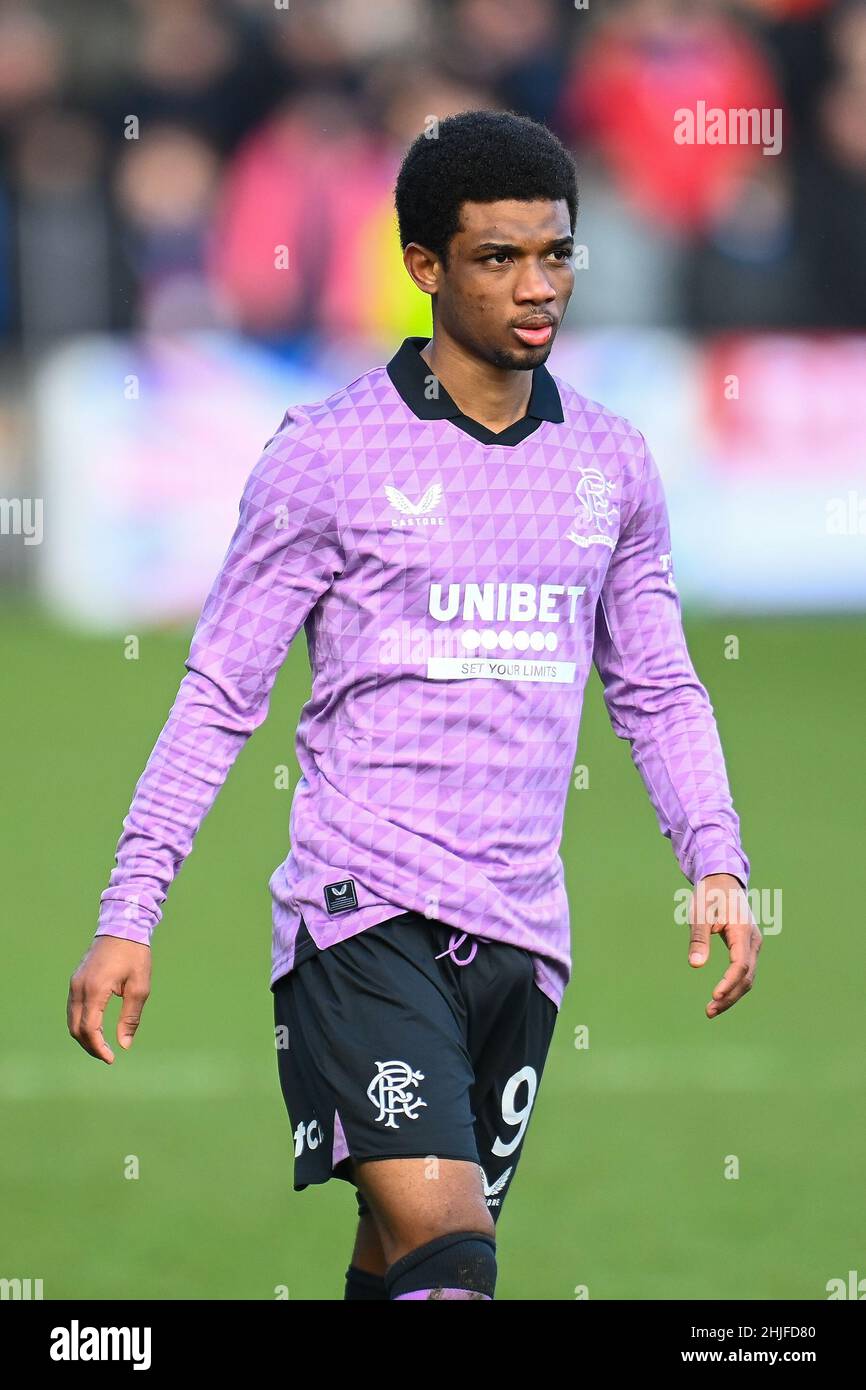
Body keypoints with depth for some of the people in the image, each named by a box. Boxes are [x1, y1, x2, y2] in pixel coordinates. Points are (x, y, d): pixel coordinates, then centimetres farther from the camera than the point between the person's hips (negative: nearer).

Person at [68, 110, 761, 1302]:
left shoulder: (611, 464, 12)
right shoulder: (329, 455, -2)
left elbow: (657, 687, 21)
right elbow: (219, 695, 1)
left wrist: (718, 865, 6)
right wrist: (127, 918, -3)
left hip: (522, 930, 5)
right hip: (364, 913, -5)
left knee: (403, 1264, 8)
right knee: (442, 1243, -21)